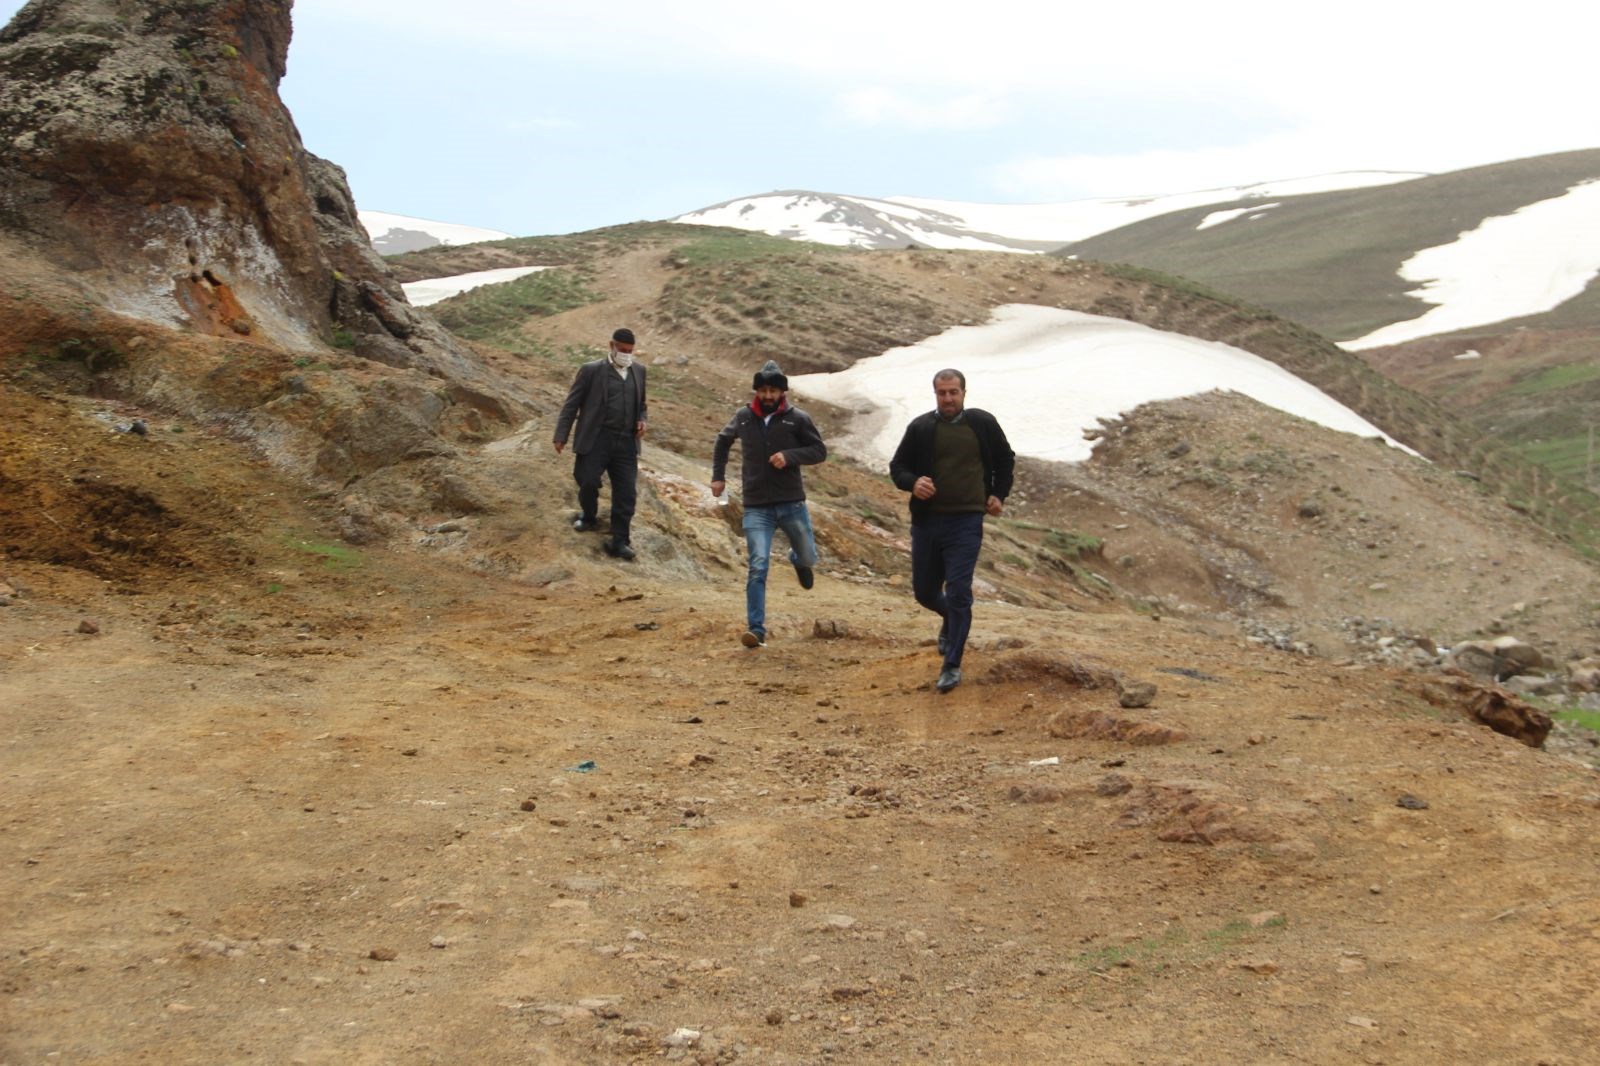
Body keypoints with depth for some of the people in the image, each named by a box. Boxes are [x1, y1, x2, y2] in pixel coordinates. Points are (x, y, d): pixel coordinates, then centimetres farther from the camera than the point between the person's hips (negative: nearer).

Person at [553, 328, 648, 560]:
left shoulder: (638, 371, 14)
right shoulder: (591, 370, 0)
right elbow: (571, 404, 0)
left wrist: (642, 420, 3)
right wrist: (561, 436, -7)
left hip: (626, 442, 4)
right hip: (596, 439, -3)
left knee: (626, 493, -3)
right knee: (588, 482, -9)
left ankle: (619, 542, 3)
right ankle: (589, 517, 23)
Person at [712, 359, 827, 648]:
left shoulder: (797, 419, -5)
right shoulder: (743, 417, 2)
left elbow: (820, 450, -2)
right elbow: (723, 441, 21)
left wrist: (790, 456, -18)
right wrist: (718, 476, 16)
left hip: (792, 504, 0)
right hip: (756, 508, 0)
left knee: (808, 557, 14)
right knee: (758, 567, -10)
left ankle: (798, 560, 53)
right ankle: (756, 629, -9)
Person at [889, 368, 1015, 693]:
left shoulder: (983, 424, 3)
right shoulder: (920, 428, 2)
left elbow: (1005, 460, 19)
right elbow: (897, 466, 9)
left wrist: (999, 495, 8)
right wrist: (912, 483, -12)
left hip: (966, 523, -2)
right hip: (926, 521, 3)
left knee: (958, 593, -10)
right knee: (924, 592, 12)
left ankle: (952, 666, -2)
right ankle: (950, 620, 46)